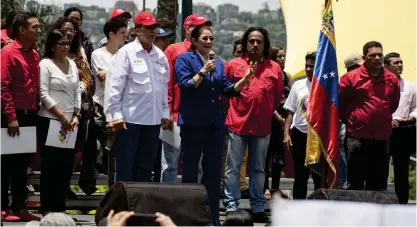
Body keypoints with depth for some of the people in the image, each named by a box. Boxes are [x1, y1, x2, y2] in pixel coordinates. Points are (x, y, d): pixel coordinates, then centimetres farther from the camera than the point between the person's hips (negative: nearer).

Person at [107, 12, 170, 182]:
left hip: (153, 118, 5)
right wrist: (116, 114, -13)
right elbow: (116, 85, -9)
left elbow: (164, 86, 14)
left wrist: (165, 113, 10)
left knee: (146, 164, 10)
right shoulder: (126, 52, -6)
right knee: (125, 164, 0)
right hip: (130, 117, -5)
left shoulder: (160, 55, 10)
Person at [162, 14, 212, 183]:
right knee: (170, 164, 1)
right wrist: (167, 111, -9)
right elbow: (167, 83, -4)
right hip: (177, 115, -4)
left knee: (197, 165, 10)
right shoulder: (173, 50, 0)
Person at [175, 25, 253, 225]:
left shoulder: (217, 63, 14)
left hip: (215, 123, 6)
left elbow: (228, 90, 11)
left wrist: (245, 79, -3)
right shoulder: (185, 59, -2)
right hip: (193, 122, -6)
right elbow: (185, 86, -13)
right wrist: (203, 71, -19)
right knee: (191, 169, 0)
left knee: (213, 170, 8)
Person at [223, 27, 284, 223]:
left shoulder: (274, 68, 4)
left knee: (258, 169, 11)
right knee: (233, 168, 0)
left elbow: (278, 96, 11)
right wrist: (231, 112, 5)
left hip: (262, 126, 2)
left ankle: (258, 208, 17)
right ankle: (231, 207, 4)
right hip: (237, 124, -2)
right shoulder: (233, 65, 0)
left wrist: (267, 113, 11)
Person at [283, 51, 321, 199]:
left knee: (319, 176, 6)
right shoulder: (298, 85, 6)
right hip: (299, 134, 3)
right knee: (300, 176, 9)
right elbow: (290, 112, 10)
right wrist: (286, 134, 2)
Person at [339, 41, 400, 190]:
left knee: (378, 184, 9)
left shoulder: (392, 79, 6)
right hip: (357, 137, -3)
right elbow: (340, 104, 3)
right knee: (356, 184, 2)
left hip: (382, 138, 4)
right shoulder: (350, 78, -5)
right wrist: (349, 121, 9)